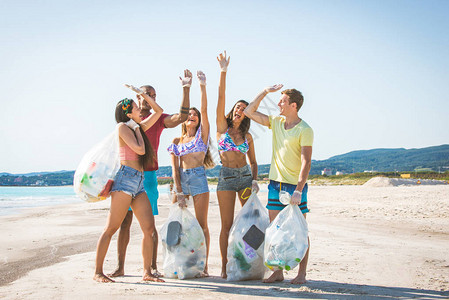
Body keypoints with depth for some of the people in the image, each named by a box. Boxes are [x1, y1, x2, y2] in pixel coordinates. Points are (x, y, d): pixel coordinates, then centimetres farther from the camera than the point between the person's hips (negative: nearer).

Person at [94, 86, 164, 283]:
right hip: (126, 179, -8)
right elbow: (140, 150, -11)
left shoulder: (138, 127, 22)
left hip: (139, 184, 8)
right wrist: (137, 131, 5)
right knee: (111, 228, -7)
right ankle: (98, 272, -4)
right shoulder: (123, 127, 0)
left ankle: (147, 272, 1)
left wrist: (141, 93, 28)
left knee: (149, 228, -3)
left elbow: (158, 111, 30)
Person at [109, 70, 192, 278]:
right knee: (124, 221, 2)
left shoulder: (158, 118, 8)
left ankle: (152, 267, 3)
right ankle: (120, 267, 7)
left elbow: (181, 117, -9)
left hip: (147, 175, -2)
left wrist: (186, 89, -16)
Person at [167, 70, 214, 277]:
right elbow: (174, 168, 6)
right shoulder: (176, 141, 14)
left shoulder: (202, 134, 10)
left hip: (198, 178, -3)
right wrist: (179, 192, -5)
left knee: (201, 224, -3)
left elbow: (204, 110, -4)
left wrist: (202, 86, -12)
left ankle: (203, 266, 0)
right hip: (181, 180, 3)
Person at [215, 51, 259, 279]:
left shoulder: (247, 136, 12)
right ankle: (225, 266, 6)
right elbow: (221, 98, -4)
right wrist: (223, 71, -11)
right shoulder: (222, 126, 5)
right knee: (227, 224, -2)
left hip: (245, 176, 3)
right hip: (226, 177, -3)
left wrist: (255, 181, 0)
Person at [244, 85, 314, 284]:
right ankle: (278, 272, 14)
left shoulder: (304, 130, -11)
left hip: (295, 185, -6)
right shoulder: (276, 122, 9)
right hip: (275, 183, 6)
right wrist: (265, 92, 6)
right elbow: (249, 112, 13)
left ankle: (302, 273, 10)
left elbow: (306, 162, -16)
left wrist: (298, 190, -23)